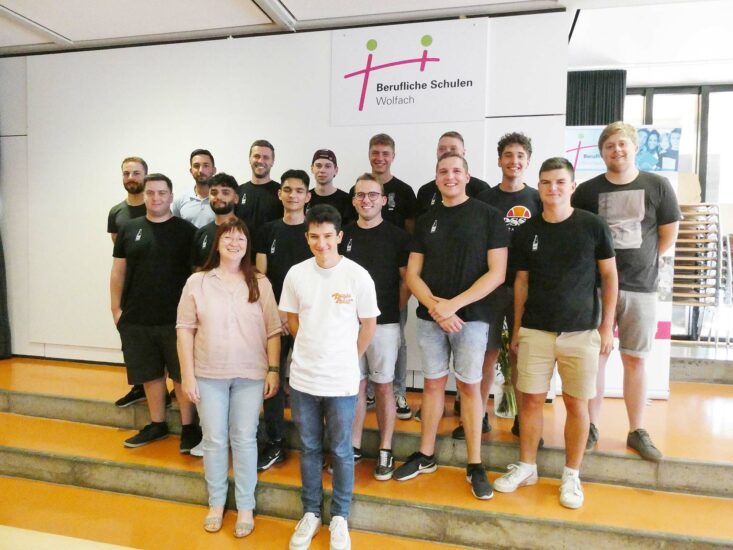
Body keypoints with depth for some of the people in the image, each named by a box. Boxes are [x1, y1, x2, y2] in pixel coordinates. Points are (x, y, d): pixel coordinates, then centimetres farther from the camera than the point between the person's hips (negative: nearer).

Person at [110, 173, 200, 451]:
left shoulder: (186, 230, -1)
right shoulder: (129, 229, 7)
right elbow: (118, 272, 10)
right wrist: (116, 308, 5)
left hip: (177, 319, -3)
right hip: (136, 320, 3)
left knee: (182, 374, 4)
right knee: (150, 374, 14)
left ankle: (189, 427, 18)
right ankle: (157, 424, 29)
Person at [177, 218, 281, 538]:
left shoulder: (260, 283, 0)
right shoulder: (197, 282, 0)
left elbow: (273, 330, 0)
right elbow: (185, 329, 0)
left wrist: (273, 370, -4)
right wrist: (187, 374, -4)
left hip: (250, 375, 0)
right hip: (209, 374, 1)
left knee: (244, 439, 8)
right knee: (214, 439, 11)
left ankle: (245, 507, 23)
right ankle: (216, 503, 30)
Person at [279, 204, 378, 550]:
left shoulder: (358, 276, -11)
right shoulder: (296, 274, -3)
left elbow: (369, 324, 0)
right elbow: (293, 321, 9)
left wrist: (348, 358, 7)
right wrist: (314, 352, 10)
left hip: (342, 381, -2)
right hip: (302, 378, 2)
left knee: (341, 451, 13)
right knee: (309, 448, 17)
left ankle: (340, 517, 33)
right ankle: (311, 512, 37)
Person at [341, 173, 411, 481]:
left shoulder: (397, 236, -1)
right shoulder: (344, 235, 7)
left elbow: (407, 279, 1)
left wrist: (395, 310, 1)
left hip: (384, 323, -3)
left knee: (383, 386, 6)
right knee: (355, 385, 10)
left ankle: (385, 451, 18)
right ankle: (354, 447, 23)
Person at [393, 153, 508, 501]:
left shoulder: (488, 216, -2)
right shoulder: (425, 221, 9)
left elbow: (497, 273, -8)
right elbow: (412, 274, 6)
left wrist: (454, 304, -16)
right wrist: (434, 304, -12)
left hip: (471, 316, -3)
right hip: (429, 316, 3)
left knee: (469, 386, 5)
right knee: (433, 383, 12)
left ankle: (475, 465, 18)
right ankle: (425, 456, 25)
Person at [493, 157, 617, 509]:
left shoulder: (593, 226, -3)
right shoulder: (526, 232, 3)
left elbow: (609, 276, 3)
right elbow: (521, 282, 9)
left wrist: (607, 325, -1)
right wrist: (516, 329, 8)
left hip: (581, 332, -1)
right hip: (535, 330, 2)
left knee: (576, 403, 6)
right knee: (531, 400, 7)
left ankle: (571, 476, 23)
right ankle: (526, 467, 24)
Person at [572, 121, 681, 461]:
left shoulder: (657, 186, 2)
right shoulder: (587, 190, 2)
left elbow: (669, 234, 7)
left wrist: (640, 262, 7)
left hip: (641, 288, 1)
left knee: (635, 359, 8)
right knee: (596, 356, 4)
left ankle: (637, 432, 20)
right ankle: (591, 427, 16)